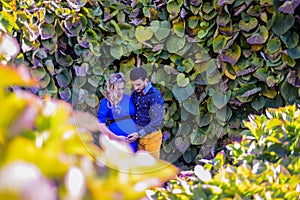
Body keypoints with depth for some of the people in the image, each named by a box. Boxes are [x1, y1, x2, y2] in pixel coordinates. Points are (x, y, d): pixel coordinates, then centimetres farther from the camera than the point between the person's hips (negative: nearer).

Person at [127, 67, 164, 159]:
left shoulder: (155, 95, -17)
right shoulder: (135, 94, 6)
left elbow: (157, 121, -19)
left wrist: (139, 134, -18)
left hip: (151, 136, -6)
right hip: (139, 136, 6)